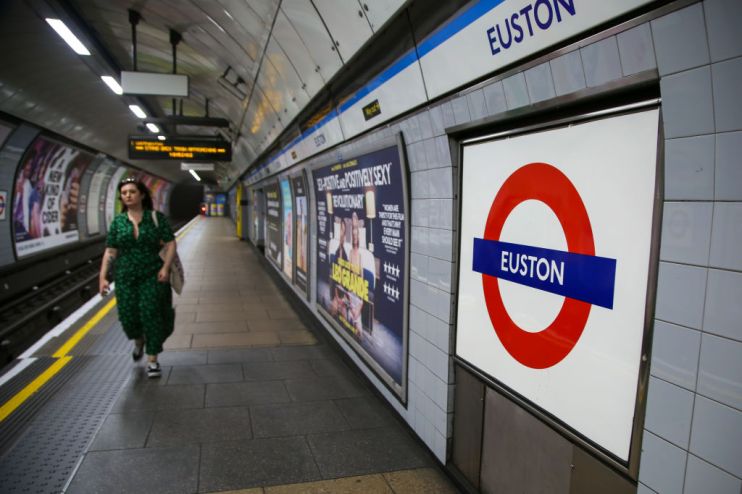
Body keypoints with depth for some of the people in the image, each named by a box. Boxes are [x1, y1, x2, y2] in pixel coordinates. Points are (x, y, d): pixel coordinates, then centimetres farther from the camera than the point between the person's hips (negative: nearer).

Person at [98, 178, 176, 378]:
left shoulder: (157, 217, -3)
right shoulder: (118, 221, 3)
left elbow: (170, 244, -3)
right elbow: (110, 251, 4)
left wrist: (165, 267, -16)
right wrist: (102, 276, -3)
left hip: (152, 275, -2)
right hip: (125, 276, 2)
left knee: (151, 315, -5)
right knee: (128, 316, 1)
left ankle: (153, 361, 7)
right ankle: (139, 340, 38)